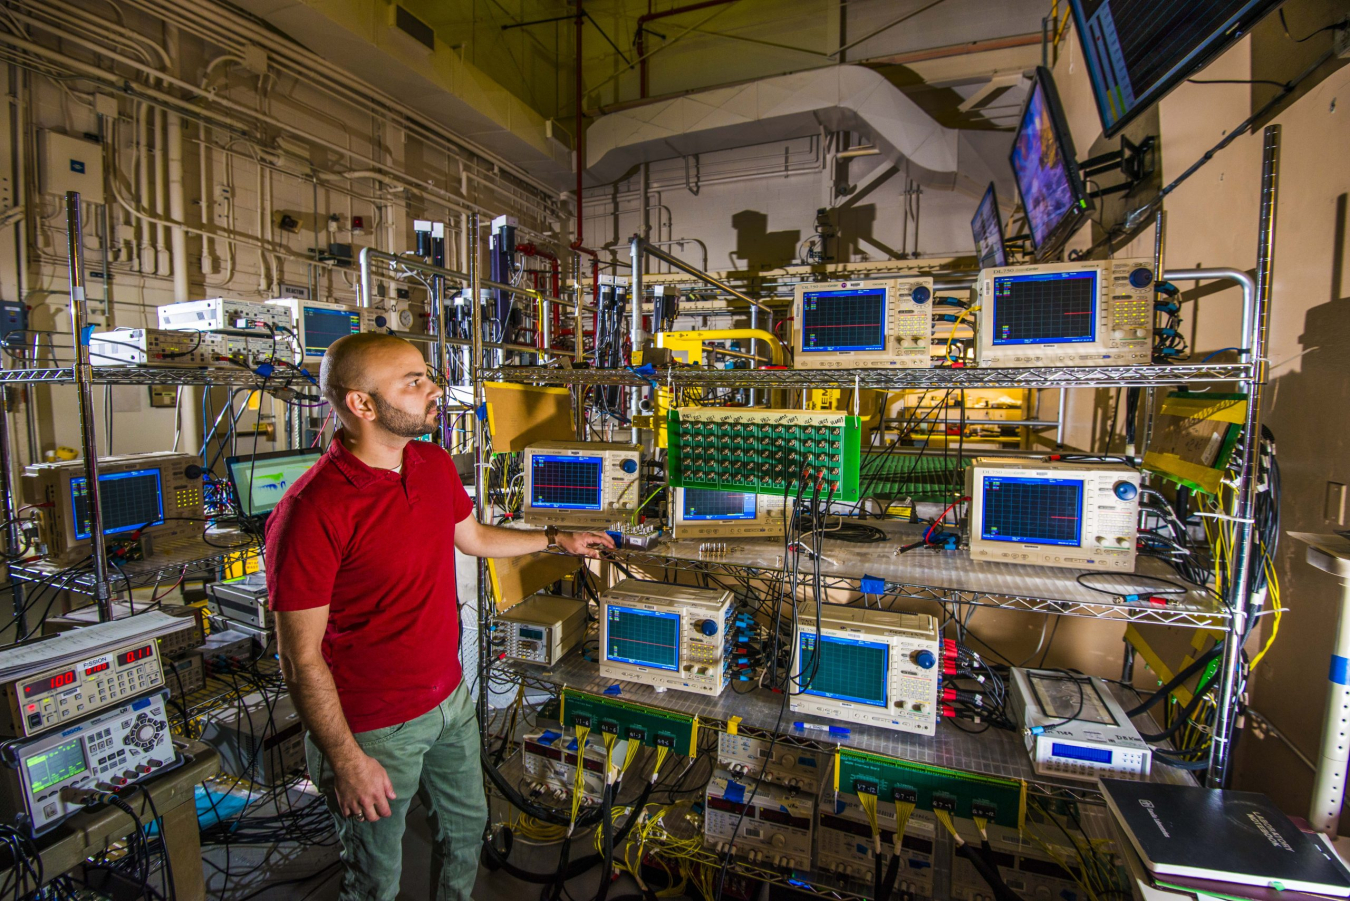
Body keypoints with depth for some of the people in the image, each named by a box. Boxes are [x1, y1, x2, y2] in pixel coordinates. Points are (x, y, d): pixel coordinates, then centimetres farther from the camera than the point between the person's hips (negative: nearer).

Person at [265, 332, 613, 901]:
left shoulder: (434, 464, -4)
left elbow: (473, 537, 13)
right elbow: (301, 658, -20)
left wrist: (557, 541, 18)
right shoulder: (310, 513, -27)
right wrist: (346, 761, -15)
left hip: (451, 697, 7)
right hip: (373, 729, -6)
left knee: (466, 826, 27)